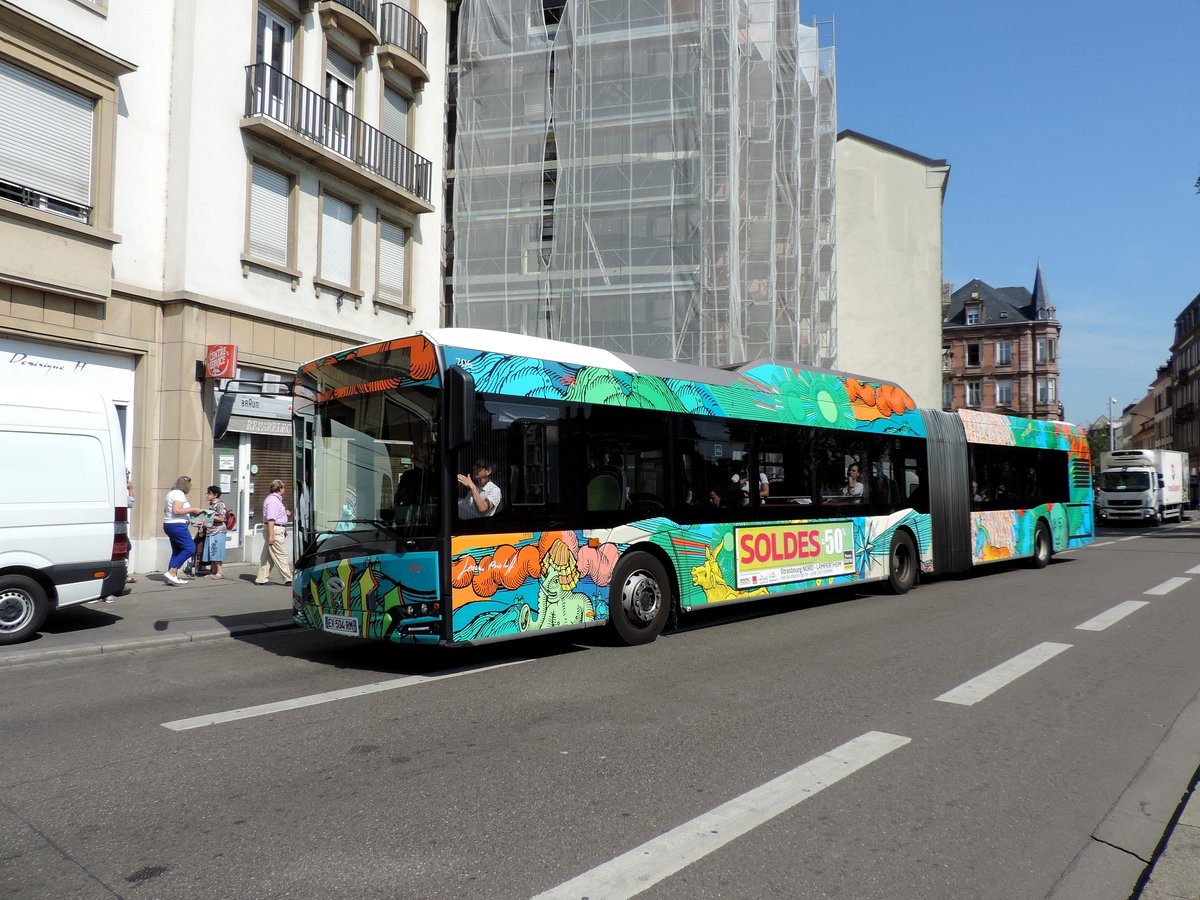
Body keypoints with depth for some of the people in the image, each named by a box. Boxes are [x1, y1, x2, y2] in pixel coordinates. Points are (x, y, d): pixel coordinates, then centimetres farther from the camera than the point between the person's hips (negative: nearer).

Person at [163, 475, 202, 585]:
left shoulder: (171, 493, 20)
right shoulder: (179, 494, -12)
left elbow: (165, 510, 28)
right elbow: (176, 510, -24)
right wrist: (192, 509, -15)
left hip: (168, 525, 11)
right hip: (177, 525, -11)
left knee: (177, 551, 12)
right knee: (190, 548, -13)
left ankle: (173, 576, 8)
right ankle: (172, 572, -17)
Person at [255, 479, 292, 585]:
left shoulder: (274, 499, 17)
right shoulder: (273, 500, -16)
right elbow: (270, 519, -23)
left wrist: (284, 512, 24)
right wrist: (271, 535, -26)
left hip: (277, 530, 11)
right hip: (274, 530, -11)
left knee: (267, 555, 11)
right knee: (281, 555, -6)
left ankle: (261, 578, 13)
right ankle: (288, 579, -3)